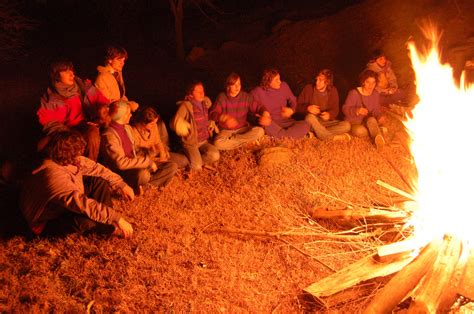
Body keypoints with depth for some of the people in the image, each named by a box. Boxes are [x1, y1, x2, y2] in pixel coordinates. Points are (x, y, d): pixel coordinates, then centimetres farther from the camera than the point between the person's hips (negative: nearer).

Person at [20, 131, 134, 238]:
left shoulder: (71, 160, -14)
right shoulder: (53, 175, -39)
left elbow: (96, 168, 2)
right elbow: (84, 204, -43)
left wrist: (122, 185, 1)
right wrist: (117, 218, -42)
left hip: (66, 205, 9)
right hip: (46, 222, -9)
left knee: (99, 181, 1)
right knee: (85, 220, -36)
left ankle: (107, 220, -2)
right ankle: (112, 228, -6)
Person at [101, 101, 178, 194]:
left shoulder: (127, 128, 11)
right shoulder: (109, 135, -17)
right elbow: (121, 163, -25)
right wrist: (147, 161, -22)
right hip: (121, 172, -9)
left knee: (172, 166, -3)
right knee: (143, 174, -43)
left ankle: (138, 186, -14)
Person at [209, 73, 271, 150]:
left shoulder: (246, 97, 1)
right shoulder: (222, 98, -6)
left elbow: (257, 107, -2)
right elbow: (212, 114, -14)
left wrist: (265, 113, -26)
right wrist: (225, 118, -34)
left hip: (242, 129, 3)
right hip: (226, 130, -3)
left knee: (260, 131, -25)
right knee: (218, 143, -36)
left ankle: (232, 139, -18)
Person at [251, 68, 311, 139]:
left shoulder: (284, 86, 3)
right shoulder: (258, 92, -7)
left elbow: (293, 100, 16)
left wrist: (292, 110, -5)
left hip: (285, 122, 3)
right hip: (269, 124, -3)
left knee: (306, 125, -22)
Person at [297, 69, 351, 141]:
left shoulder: (333, 90, 2)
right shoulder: (308, 88, -4)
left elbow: (335, 110, 3)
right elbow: (297, 106, -3)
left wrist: (329, 115, -21)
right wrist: (307, 108, -25)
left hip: (327, 122, 3)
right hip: (312, 123, -2)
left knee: (346, 125, -23)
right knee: (310, 117, -38)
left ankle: (316, 133, -29)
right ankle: (332, 137, -34)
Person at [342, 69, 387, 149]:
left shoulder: (376, 94, 0)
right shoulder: (354, 93, -16)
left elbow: (376, 110, 7)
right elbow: (345, 109, -18)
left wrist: (380, 116, -17)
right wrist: (357, 111, -38)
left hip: (367, 121, 3)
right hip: (353, 123, -3)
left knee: (371, 119, -33)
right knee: (359, 131, -36)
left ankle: (378, 139, -46)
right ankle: (378, 131, -15)